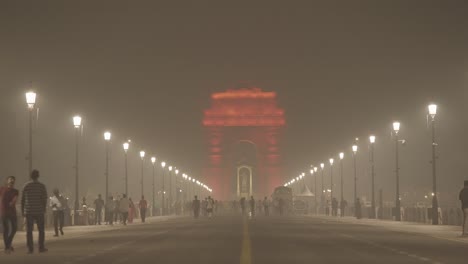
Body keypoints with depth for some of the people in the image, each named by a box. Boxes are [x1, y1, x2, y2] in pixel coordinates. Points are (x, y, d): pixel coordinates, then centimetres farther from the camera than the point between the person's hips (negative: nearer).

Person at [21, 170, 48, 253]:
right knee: (41, 230, 9)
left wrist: (22, 210, 8)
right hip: (39, 211, -1)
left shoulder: (26, 186, 1)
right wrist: (44, 209, 8)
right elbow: (44, 199, -5)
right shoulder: (42, 186, -3)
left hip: (29, 212, 1)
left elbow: (23, 199, 1)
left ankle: (30, 248, 0)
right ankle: (41, 247, 7)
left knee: (29, 231, 4)